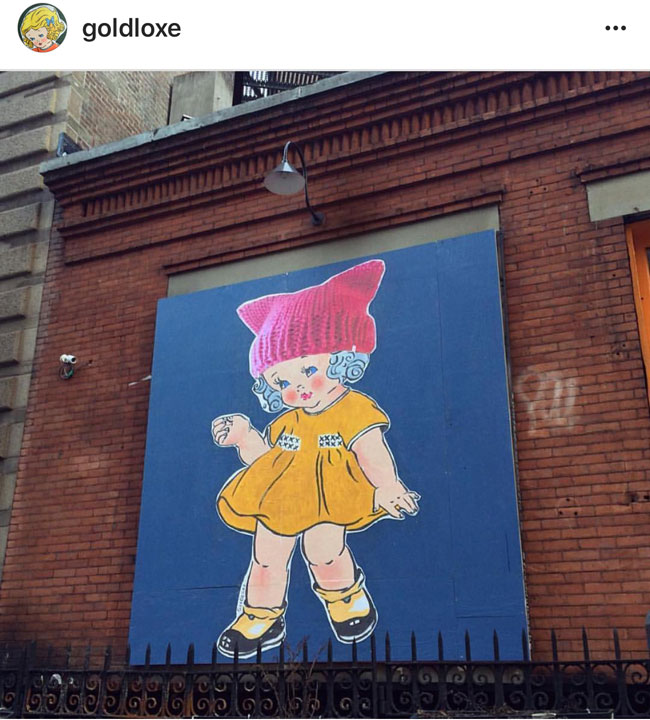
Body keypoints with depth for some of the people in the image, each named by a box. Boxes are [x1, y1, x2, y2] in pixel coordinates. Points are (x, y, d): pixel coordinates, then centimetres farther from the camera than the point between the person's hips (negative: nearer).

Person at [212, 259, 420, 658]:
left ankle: (346, 597, 14)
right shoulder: (286, 423, 12)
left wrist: (387, 488, -30)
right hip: (277, 505, 6)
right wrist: (244, 436, 7)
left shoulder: (355, 411, -6)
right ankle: (261, 620, 36)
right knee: (266, 561, 10)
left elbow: (374, 455, -14)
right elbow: (266, 459, 20)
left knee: (323, 552, -21)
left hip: (329, 504, -6)